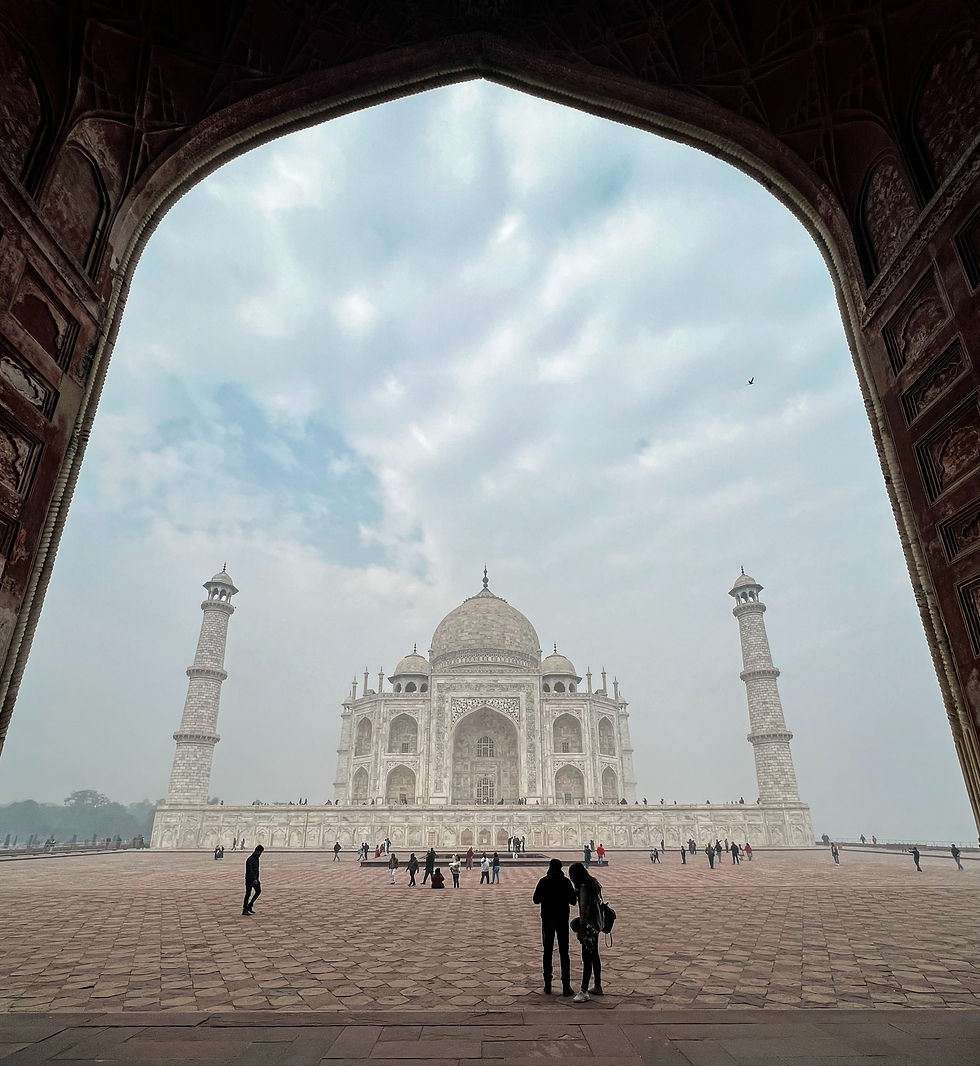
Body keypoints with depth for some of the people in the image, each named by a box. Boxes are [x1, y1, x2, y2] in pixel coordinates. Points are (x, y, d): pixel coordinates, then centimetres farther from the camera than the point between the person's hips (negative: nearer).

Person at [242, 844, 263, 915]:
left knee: (258, 891, 6)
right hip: (249, 879, -9)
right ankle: (244, 910, 5)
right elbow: (250, 870, -24)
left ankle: (249, 906, 16)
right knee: (248, 894, -3)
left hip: (255, 879, 9)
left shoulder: (256, 859, 12)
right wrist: (254, 879, -30)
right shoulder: (250, 859, -17)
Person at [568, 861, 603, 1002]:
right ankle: (597, 987, 29)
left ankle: (584, 992, -1)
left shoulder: (584, 888, -23)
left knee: (587, 959, -5)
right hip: (595, 924, 10)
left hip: (589, 926, -10)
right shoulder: (592, 884, 7)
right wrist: (580, 922, 24)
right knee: (594, 956, 18)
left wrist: (581, 930, -17)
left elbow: (584, 911, -24)